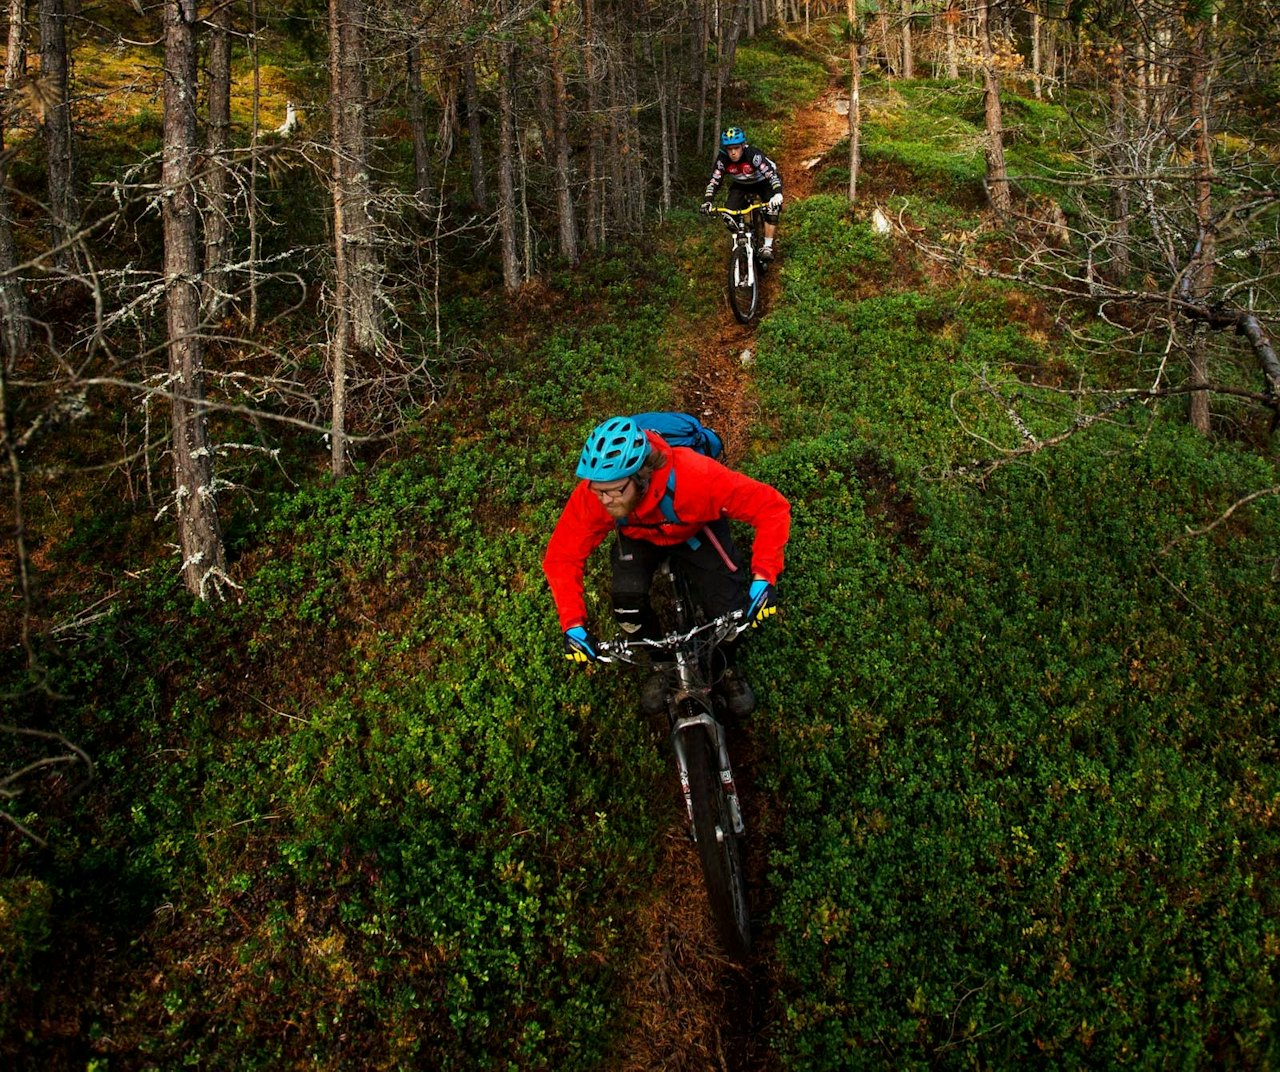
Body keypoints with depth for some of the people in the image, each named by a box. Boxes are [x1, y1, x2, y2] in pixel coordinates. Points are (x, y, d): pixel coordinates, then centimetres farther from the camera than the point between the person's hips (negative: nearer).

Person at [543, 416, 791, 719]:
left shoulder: (694, 476, -44)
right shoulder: (591, 495, -36)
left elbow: (772, 507, -38)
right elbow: (562, 557, -24)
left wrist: (763, 578, -44)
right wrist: (573, 625, -34)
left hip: (695, 531, -1)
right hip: (639, 536, 1)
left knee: (730, 611, -18)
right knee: (627, 601, -25)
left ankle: (727, 668, 19)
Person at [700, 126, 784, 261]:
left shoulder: (753, 154, -38)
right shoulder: (722, 159, -27)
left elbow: (772, 174, -45)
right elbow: (713, 181, -24)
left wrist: (777, 194, -62)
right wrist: (707, 201, -40)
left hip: (763, 182, -3)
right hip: (740, 185, 4)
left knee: (772, 210, -27)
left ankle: (768, 248, -18)